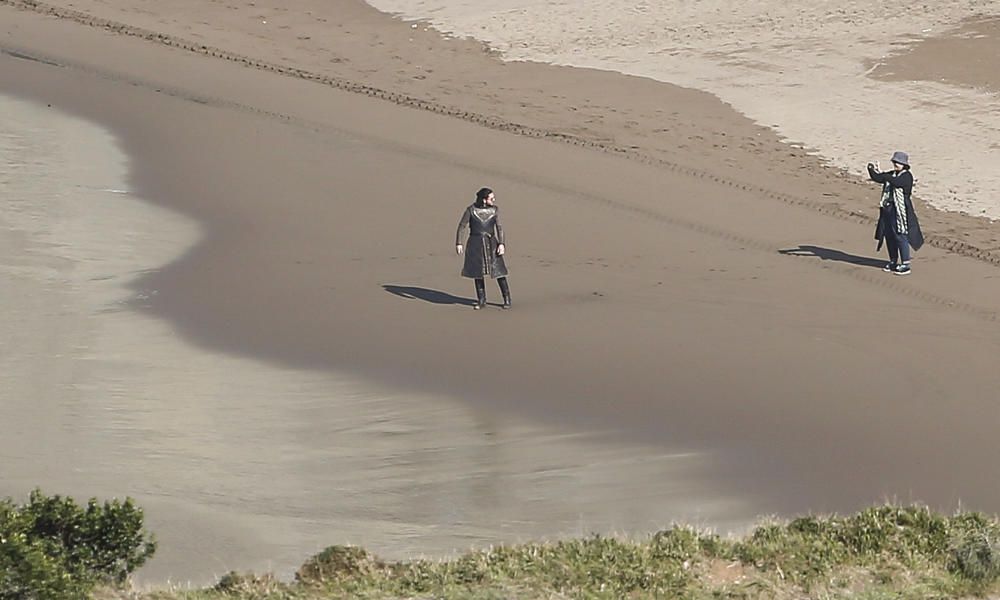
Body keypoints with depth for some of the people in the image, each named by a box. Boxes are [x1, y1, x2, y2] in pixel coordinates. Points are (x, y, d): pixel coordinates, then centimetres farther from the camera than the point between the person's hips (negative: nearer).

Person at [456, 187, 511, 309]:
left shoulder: (495, 210, -2)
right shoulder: (471, 210, -6)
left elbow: (499, 227, -6)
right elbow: (462, 226, 0)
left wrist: (501, 244, -18)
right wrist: (458, 243, -4)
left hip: (490, 243, 0)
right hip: (476, 244, 0)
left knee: (499, 271, -3)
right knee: (478, 272, 6)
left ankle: (507, 299, 8)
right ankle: (481, 300, 18)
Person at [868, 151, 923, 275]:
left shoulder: (907, 176, -10)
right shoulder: (891, 174, 14)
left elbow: (896, 182, -28)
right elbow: (876, 178, 13)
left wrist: (880, 173, -33)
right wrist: (871, 169, -8)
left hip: (900, 211, -8)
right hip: (888, 209, 8)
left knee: (901, 237, -8)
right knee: (889, 236, 13)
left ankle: (905, 265, -5)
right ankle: (893, 262, 25)